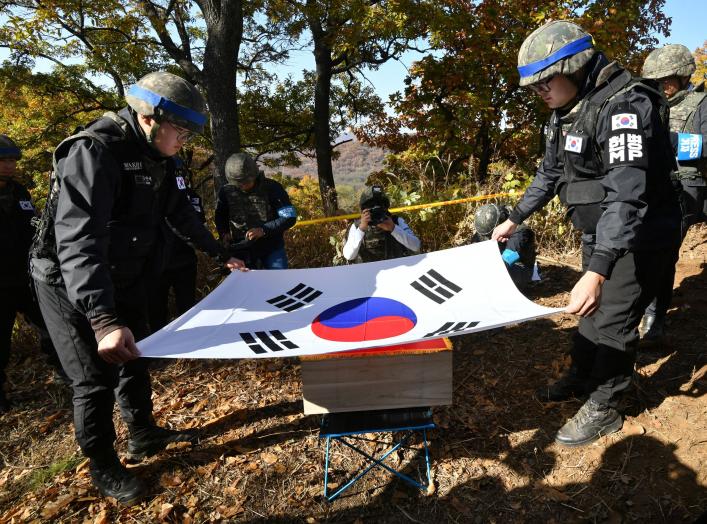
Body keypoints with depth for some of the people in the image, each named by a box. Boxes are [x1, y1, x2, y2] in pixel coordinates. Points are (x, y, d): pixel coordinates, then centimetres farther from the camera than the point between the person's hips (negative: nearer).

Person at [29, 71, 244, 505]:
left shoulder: (158, 158, -2)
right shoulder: (93, 151, -29)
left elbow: (182, 213, 12)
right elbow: (77, 240, -41)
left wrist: (222, 255, 18)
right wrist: (103, 319, -51)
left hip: (123, 279, 8)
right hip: (70, 286, -8)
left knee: (135, 359, 18)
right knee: (97, 378, 0)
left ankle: (144, 435, 39)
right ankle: (103, 466, 22)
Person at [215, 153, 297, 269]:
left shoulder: (272, 187, -12)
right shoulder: (226, 192, -3)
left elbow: (290, 217, -14)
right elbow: (220, 216, 16)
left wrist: (264, 230, -25)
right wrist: (223, 233, -3)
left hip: (272, 248, -2)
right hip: (241, 250, 2)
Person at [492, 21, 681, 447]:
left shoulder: (625, 105, -27)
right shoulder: (567, 112, 3)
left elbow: (627, 193, -38)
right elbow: (550, 172, 16)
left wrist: (598, 271, -47)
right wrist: (515, 219, 18)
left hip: (640, 237, -8)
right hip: (600, 234, 8)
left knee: (614, 323, 1)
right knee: (592, 311, 20)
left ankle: (604, 409, 20)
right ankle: (580, 379, 39)